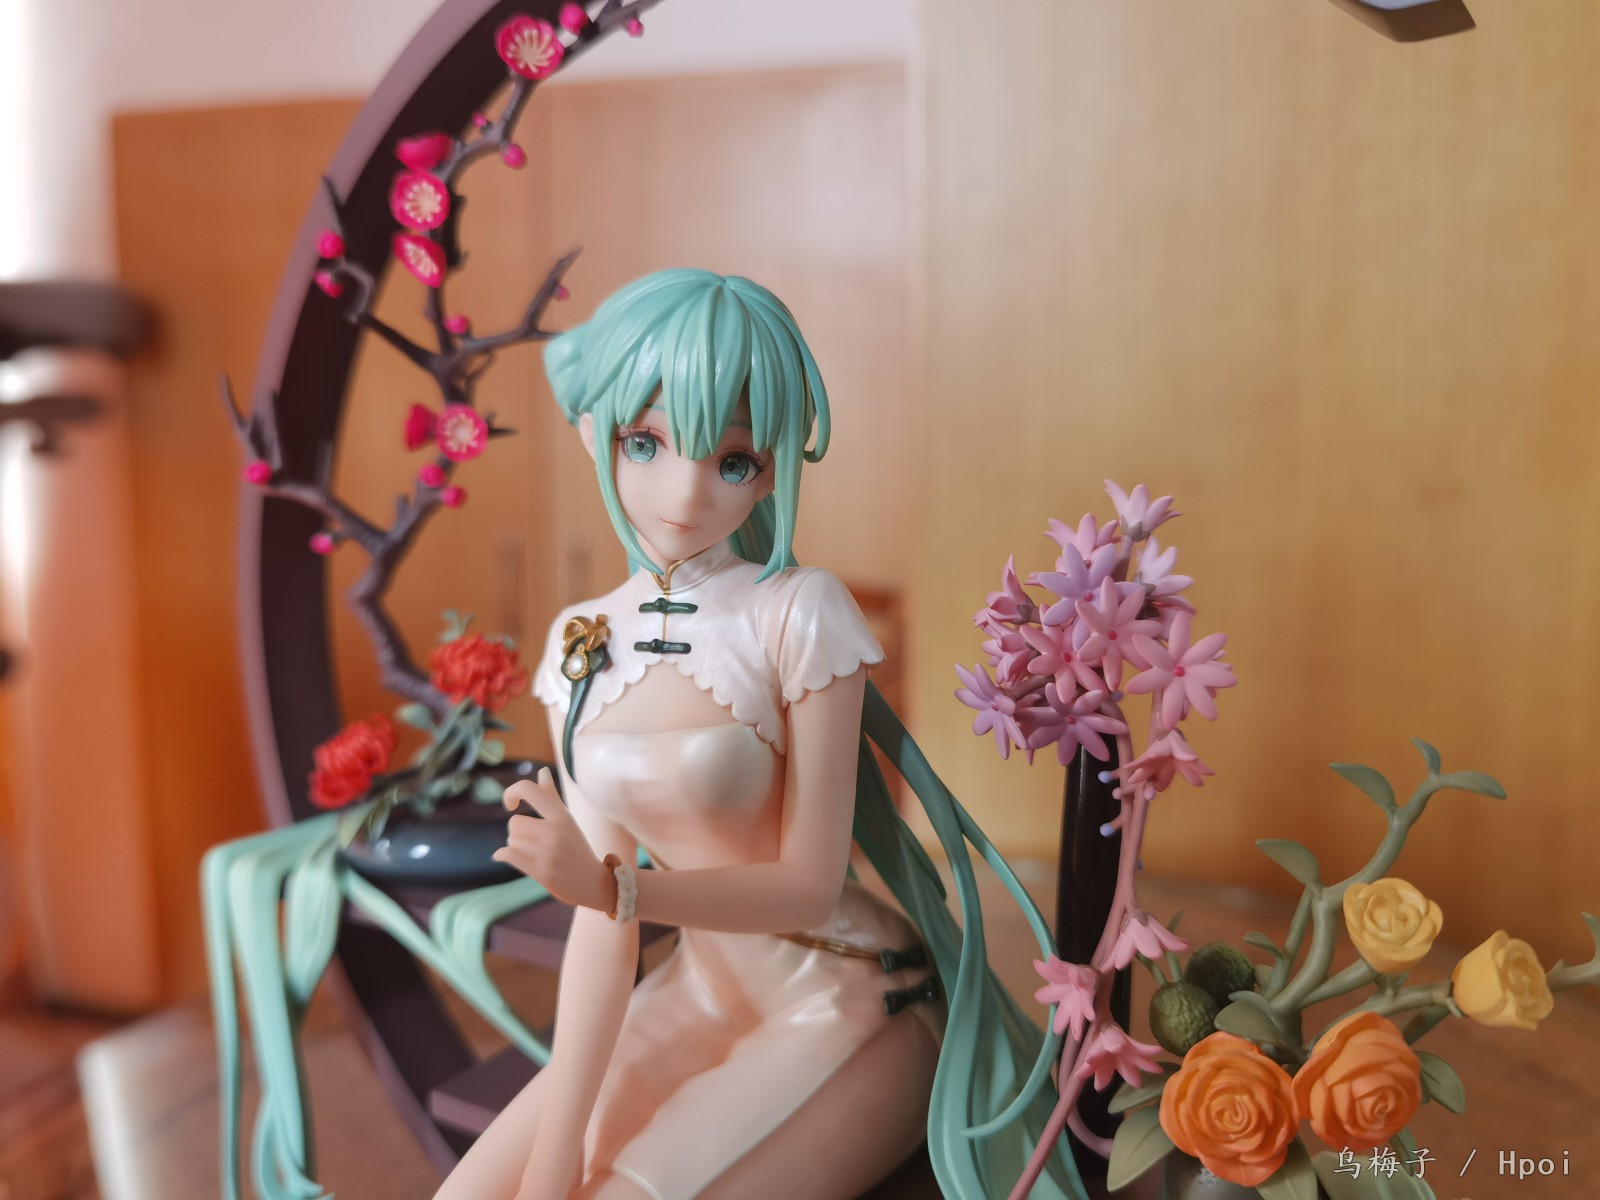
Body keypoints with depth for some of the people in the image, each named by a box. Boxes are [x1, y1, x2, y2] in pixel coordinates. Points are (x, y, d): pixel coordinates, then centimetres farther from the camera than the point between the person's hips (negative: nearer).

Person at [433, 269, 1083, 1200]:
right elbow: (603, 913, -5)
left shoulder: (797, 615, -20)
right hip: (702, 993, 5)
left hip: (845, 1005, -4)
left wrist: (612, 885, -31)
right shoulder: (584, 644, -4)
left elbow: (808, 882, -16)